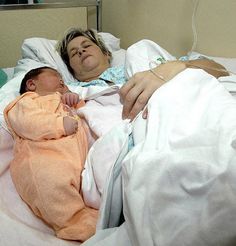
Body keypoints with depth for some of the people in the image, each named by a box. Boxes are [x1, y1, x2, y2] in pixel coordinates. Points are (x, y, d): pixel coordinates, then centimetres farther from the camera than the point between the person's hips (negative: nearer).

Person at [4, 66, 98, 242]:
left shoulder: (65, 105, 46)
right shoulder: (28, 100, 21)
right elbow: (26, 122, -2)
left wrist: (76, 101, 27)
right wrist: (60, 124, -11)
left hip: (81, 159, 7)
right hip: (42, 159, -6)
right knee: (51, 180, -39)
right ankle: (75, 222, -31)